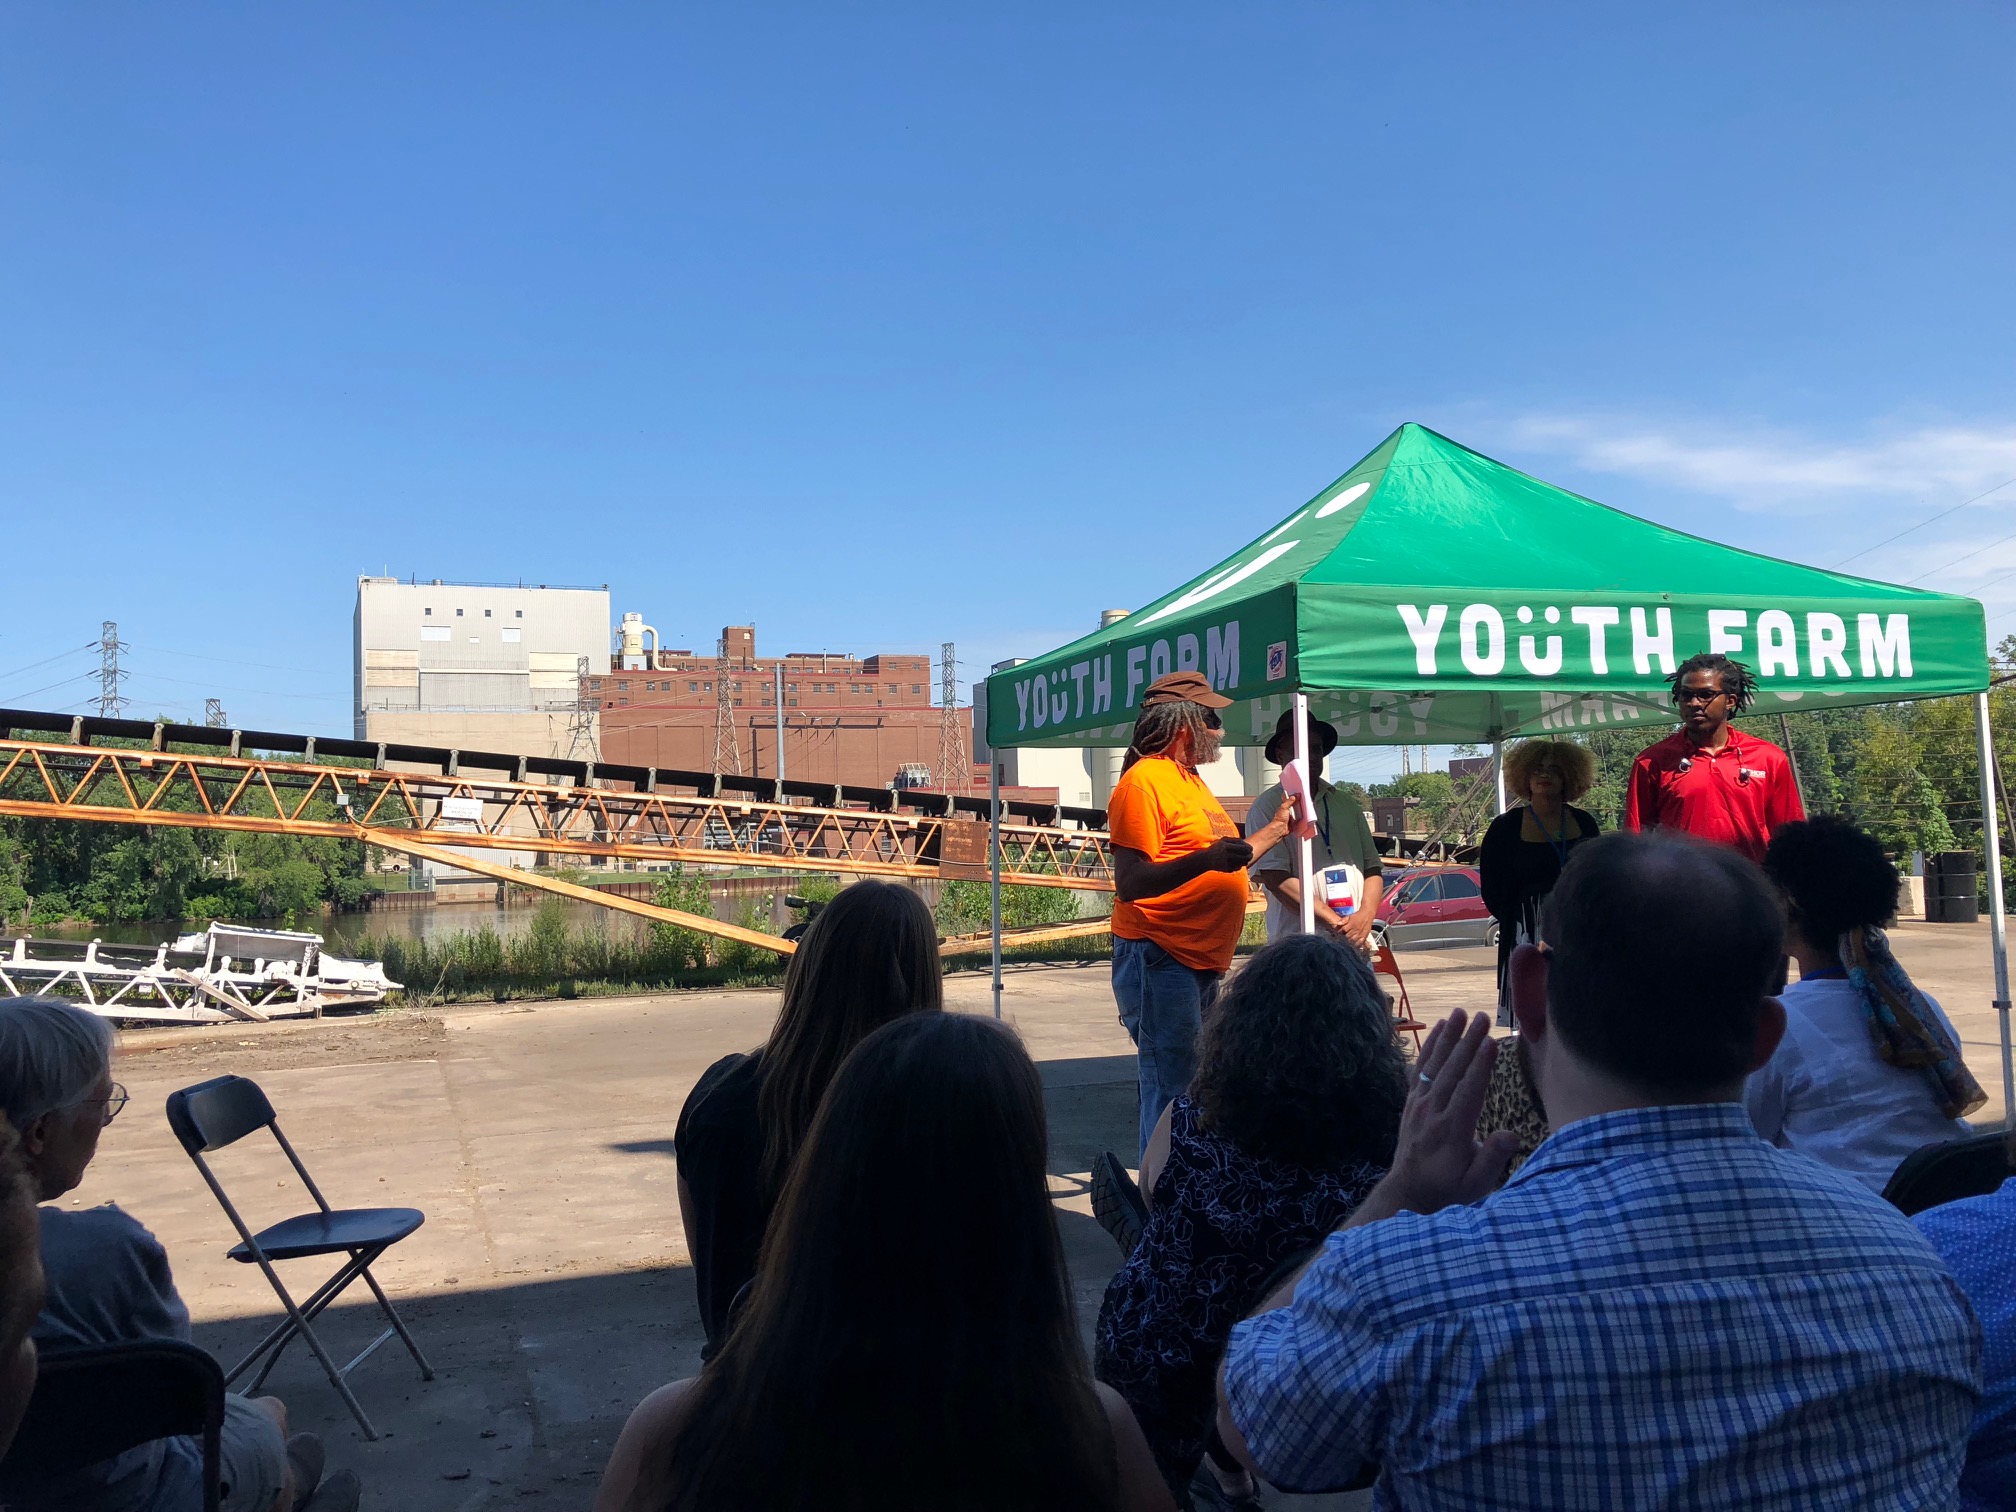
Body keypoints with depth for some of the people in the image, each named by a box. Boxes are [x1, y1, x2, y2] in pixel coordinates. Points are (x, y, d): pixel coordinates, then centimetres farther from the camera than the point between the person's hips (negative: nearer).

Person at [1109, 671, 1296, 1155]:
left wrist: (1278, 826, 28)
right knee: (1172, 1094, -9)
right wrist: (1206, 859, -31)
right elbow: (1131, 884, -21)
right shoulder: (1144, 781, -12)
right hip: (1159, 960, -10)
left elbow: (1226, 865, 26)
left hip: (1201, 963, 10)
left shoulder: (1190, 781, 19)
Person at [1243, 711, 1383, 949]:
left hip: (1358, 943, 5)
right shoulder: (1268, 807, 1)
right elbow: (1276, 878, -9)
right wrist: (1336, 923, -12)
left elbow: (1373, 869, 17)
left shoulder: (1347, 805, 20)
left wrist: (1365, 915, -4)